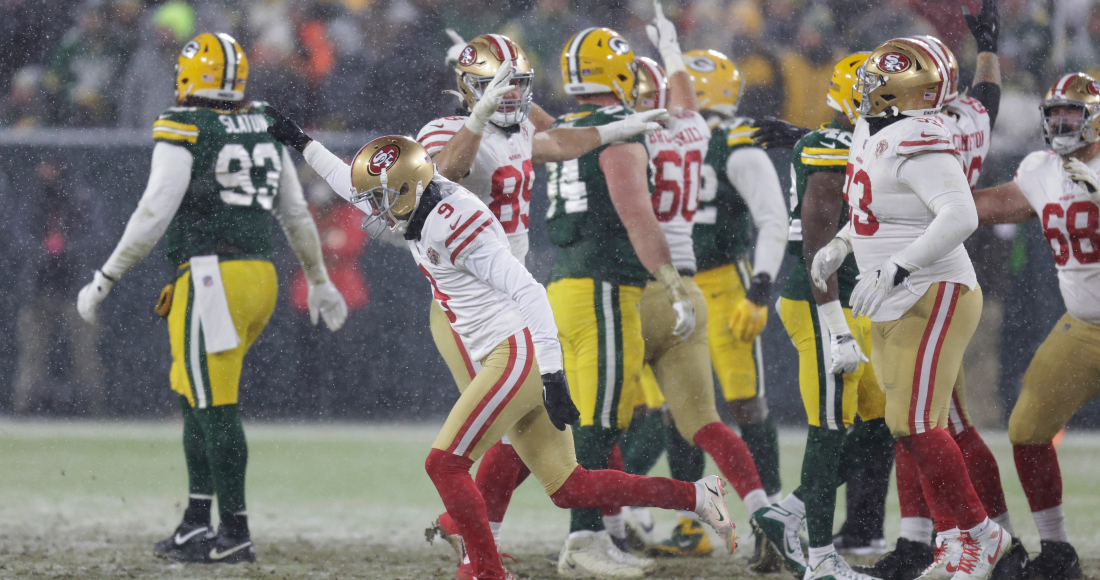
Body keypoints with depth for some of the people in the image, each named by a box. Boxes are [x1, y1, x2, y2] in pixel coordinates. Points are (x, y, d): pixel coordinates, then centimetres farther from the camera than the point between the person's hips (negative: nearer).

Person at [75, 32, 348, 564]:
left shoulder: (184, 131, -8)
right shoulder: (264, 127, 13)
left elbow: (153, 215, -12)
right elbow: (296, 213, 20)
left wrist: (104, 280, -5)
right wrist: (319, 280, 31)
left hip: (212, 277, -7)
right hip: (261, 275, 7)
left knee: (215, 408, -4)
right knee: (197, 399, 16)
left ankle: (235, 534, -3)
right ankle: (197, 525, 16)